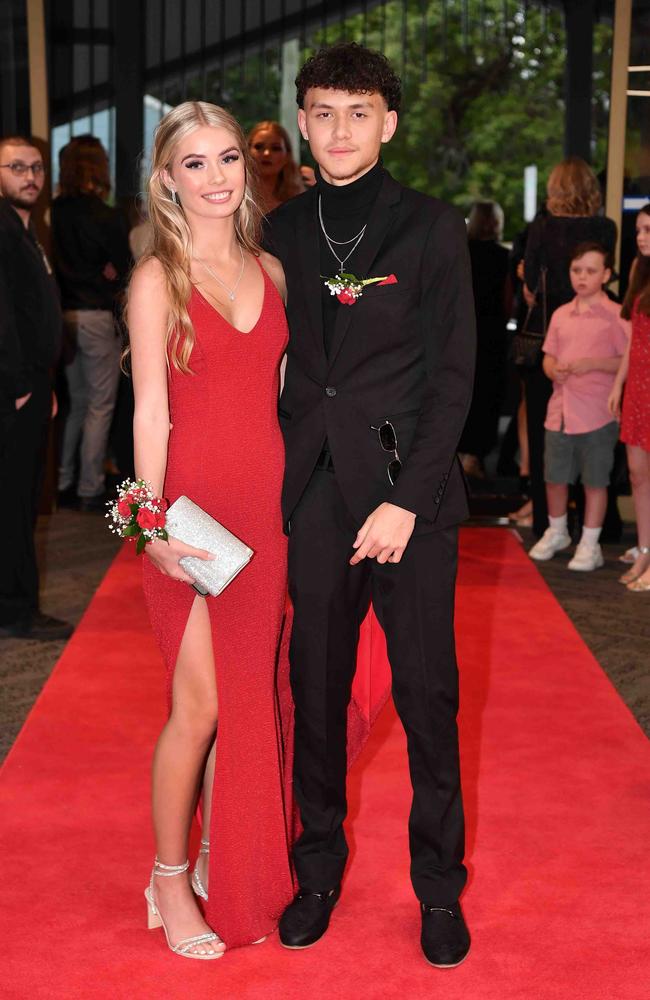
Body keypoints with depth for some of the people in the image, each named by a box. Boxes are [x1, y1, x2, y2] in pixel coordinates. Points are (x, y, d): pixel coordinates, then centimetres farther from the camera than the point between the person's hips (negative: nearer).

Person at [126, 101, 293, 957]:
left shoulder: (270, 271, 10)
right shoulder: (157, 279, -4)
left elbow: (275, 389, 12)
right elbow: (151, 411, -8)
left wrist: (296, 508, 7)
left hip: (268, 504, 5)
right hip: (198, 507, -5)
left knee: (252, 698, 10)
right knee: (201, 704, -2)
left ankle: (232, 866, 25)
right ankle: (171, 879, 16)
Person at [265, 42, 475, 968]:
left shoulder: (433, 229, -1)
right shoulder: (282, 233, 9)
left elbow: (453, 377, -4)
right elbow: (272, 364, 11)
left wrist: (406, 501, -11)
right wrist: (278, 481, 1)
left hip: (408, 493, -2)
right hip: (314, 497, 3)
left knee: (427, 694, 4)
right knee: (316, 690, 10)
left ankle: (440, 886, 20)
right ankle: (319, 867, 27)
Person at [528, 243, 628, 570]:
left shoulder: (616, 315, -6)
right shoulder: (561, 315, 11)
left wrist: (593, 363, -20)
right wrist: (554, 370, -4)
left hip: (598, 414, -5)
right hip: (559, 410, 5)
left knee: (595, 481, 3)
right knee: (554, 476, 13)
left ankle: (589, 544, 15)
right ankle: (556, 533, 35)